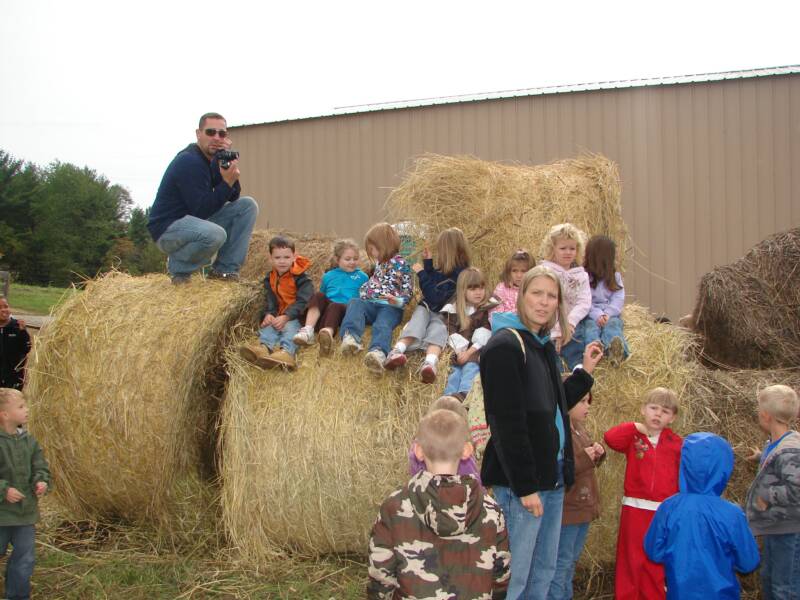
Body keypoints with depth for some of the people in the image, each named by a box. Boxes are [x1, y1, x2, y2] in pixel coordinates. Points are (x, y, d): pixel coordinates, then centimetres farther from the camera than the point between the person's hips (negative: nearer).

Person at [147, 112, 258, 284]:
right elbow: (202, 210, -25)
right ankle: (179, 266, -8)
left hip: (194, 222, 9)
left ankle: (225, 269, -1)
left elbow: (233, 197, 2)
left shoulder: (214, 158, 8)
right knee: (216, 234, -38)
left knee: (247, 205, 0)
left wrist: (230, 165, -11)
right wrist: (227, 182, -29)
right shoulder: (189, 161, -21)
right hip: (167, 229, -9)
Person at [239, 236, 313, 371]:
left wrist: (286, 317, -26)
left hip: (295, 316, -5)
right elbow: (270, 300, 7)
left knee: (290, 328, -35)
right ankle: (264, 347, -60)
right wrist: (269, 314, -17)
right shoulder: (270, 278, 14)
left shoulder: (301, 278, -4)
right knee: (268, 326, -27)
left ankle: (286, 352, -66)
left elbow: (302, 301, -13)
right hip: (277, 316, 5)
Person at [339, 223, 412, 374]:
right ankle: (351, 336, -53)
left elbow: (408, 290, 0)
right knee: (355, 303, -25)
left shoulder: (400, 263, 4)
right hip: (371, 304, 6)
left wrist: (398, 301, -18)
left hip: (390, 307, -6)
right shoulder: (380, 262, 26)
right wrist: (363, 289, 26)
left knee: (382, 325, -36)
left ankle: (378, 351, -70)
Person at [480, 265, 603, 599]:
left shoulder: (543, 346, 15)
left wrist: (584, 372, 17)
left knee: (544, 572, 14)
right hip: (521, 482, -9)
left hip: (552, 476, 9)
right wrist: (525, 486, -21)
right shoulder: (505, 346, -14)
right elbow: (507, 423, -19)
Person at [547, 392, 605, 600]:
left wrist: (598, 452, 3)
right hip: (566, 508, -10)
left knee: (571, 561, 19)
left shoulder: (579, 428, 11)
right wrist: (584, 458, -23)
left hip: (582, 506, 10)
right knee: (561, 563, -3)